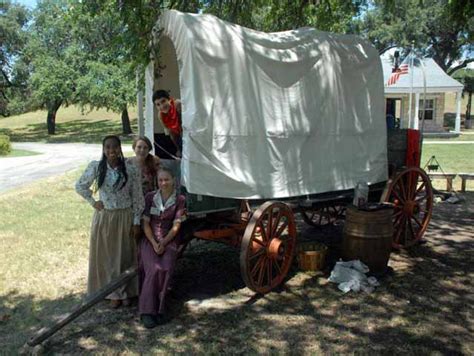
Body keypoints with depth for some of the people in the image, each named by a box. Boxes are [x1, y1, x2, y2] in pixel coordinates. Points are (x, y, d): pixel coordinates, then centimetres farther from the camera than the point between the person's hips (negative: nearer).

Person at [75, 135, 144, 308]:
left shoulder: (130, 169, -10)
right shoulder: (96, 167, -7)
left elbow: (137, 197, -4)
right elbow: (80, 186, 6)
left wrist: (136, 221, -4)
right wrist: (93, 202, 0)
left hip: (124, 217, -1)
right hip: (103, 217, 1)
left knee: (125, 255, 10)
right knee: (106, 255, 9)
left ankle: (126, 292, 27)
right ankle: (114, 293, 25)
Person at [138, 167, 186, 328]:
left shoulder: (179, 200, 0)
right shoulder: (150, 197, 3)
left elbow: (176, 226, -2)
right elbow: (145, 223, 2)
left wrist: (163, 243, -13)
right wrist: (154, 243, -11)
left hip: (169, 241, 0)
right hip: (150, 239, 0)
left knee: (166, 268, -28)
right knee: (154, 268, -26)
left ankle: (158, 308, -14)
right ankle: (147, 311, -21)